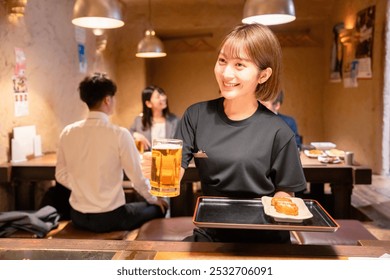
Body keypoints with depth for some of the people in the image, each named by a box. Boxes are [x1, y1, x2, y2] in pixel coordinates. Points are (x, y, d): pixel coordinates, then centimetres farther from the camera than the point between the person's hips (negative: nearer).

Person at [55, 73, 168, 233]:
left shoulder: (67, 133, -4)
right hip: (109, 218, -5)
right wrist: (153, 199, 10)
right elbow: (137, 177, -10)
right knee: (158, 208, 21)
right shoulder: (119, 134, -18)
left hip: (78, 216, 5)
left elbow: (61, 176, 5)